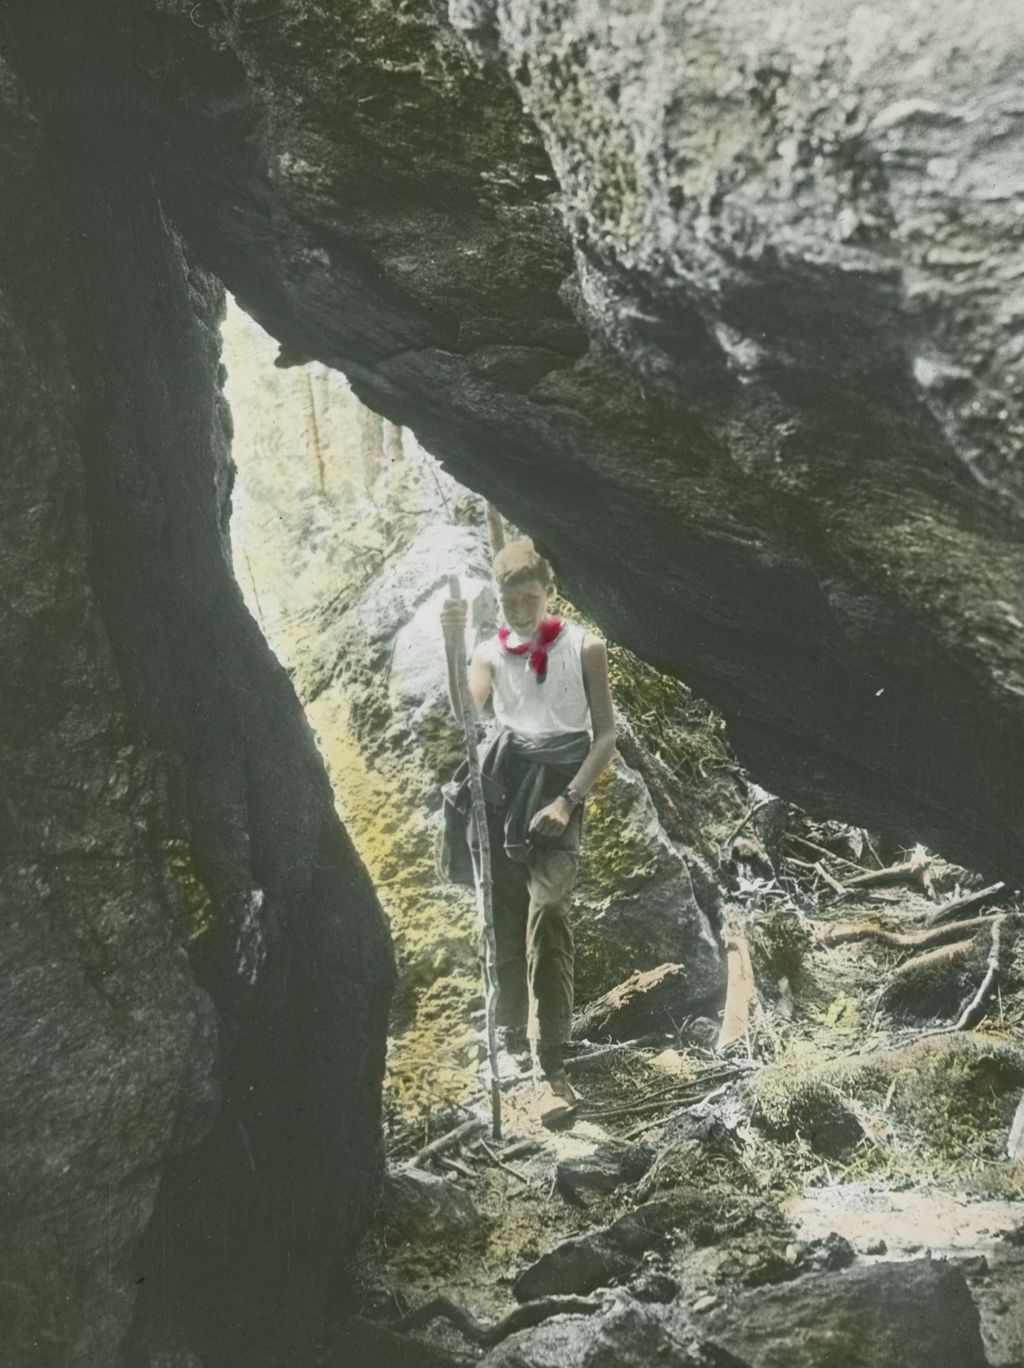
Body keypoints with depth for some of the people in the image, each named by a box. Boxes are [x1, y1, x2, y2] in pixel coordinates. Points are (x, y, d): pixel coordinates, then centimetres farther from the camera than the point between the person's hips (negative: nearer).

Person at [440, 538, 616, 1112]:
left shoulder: (585, 648, 2)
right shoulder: (490, 652, 8)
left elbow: (606, 734, 1)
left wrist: (568, 800, -9)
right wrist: (453, 646, -17)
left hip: (557, 785, -3)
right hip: (502, 784, 3)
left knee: (548, 917, -15)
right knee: (504, 920, 5)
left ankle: (552, 1063, -16)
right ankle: (512, 1039, 19)